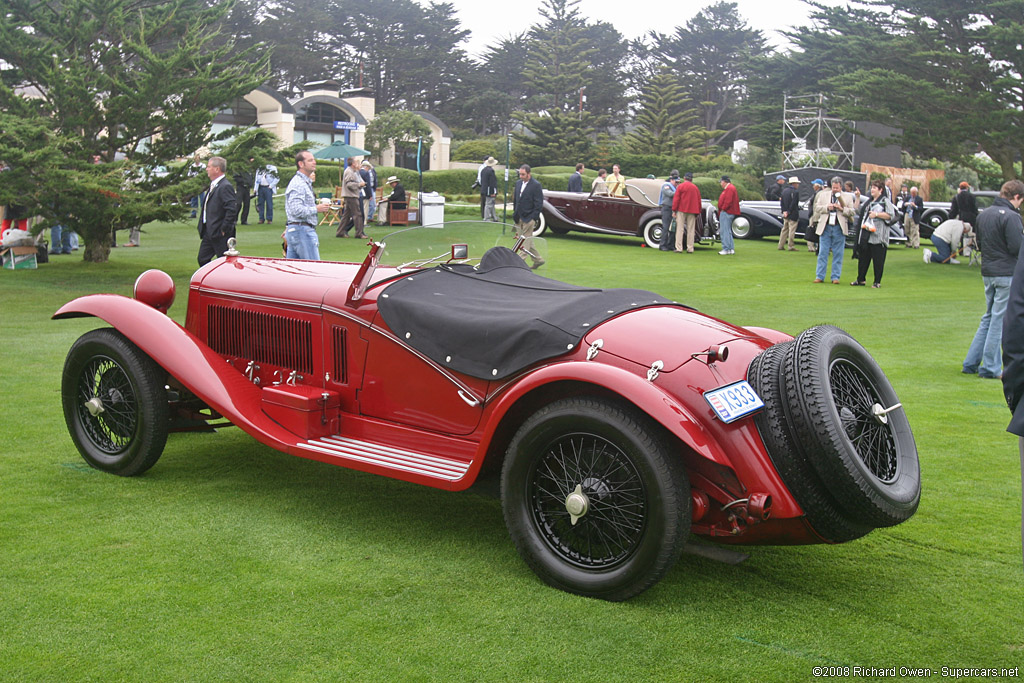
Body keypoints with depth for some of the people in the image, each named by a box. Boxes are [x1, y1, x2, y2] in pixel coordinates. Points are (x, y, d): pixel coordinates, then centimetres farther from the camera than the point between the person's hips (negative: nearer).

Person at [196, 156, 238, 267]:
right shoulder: (213, 185, 15)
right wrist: (202, 227, 16)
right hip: (208, 232, 10)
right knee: (202, 259, 13)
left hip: (220, 234, -10)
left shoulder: (225, 187, -16)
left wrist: (224, 229, -21)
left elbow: (232, 209, -25)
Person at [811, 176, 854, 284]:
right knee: (822, 253, 2)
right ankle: (819, 276, 7)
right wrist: (827, 207, -11)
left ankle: (835, 277, 8)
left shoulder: (848, 197, 8)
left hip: (839, 228, -1)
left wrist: (842, 208, -13)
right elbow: (816, 207, 5)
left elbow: (852, 212, 3)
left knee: (838, 254, 2)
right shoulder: (823, 195, 12)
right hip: (825, 227, 1)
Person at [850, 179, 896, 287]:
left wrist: (877, 214, -16)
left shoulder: (885, 201, -1)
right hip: (865, 235, 7)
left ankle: (877, 282, 3)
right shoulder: (868, 202, 21)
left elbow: (890, 215, -11)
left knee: (878, 259, -3)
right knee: (863, 257, 8)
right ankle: (861, 280, 14)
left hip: (877, 235, -7)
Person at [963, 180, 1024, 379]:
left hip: (987, 273, 8)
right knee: (1000, 320, -1)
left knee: (989, 318, 17)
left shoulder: (983, 214, 10)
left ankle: (971, 363, 17)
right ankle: (990, 368, 3)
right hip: (1007, 273, -8)